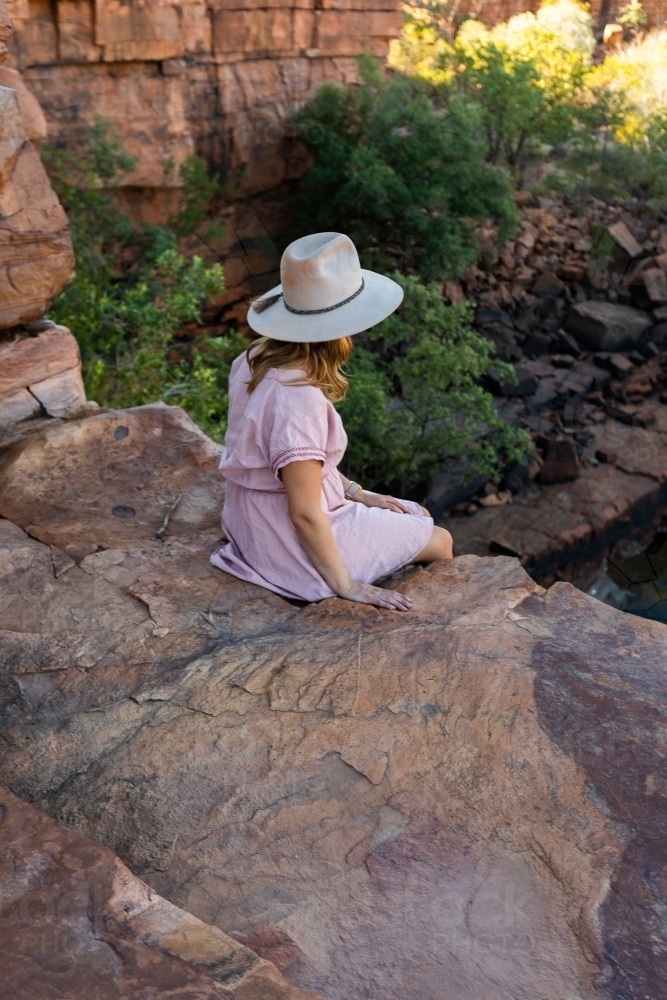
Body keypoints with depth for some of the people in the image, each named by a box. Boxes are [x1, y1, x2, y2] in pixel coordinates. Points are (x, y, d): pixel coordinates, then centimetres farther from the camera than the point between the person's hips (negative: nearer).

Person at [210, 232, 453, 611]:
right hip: (297, 547, -8)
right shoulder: (298, 400, -33)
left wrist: (354, 492, 8)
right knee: (439, 542, 10)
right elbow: (304, 514, -29)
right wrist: (346, 585, -18)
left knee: (418, 517, 21)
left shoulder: (256, 360, -6)